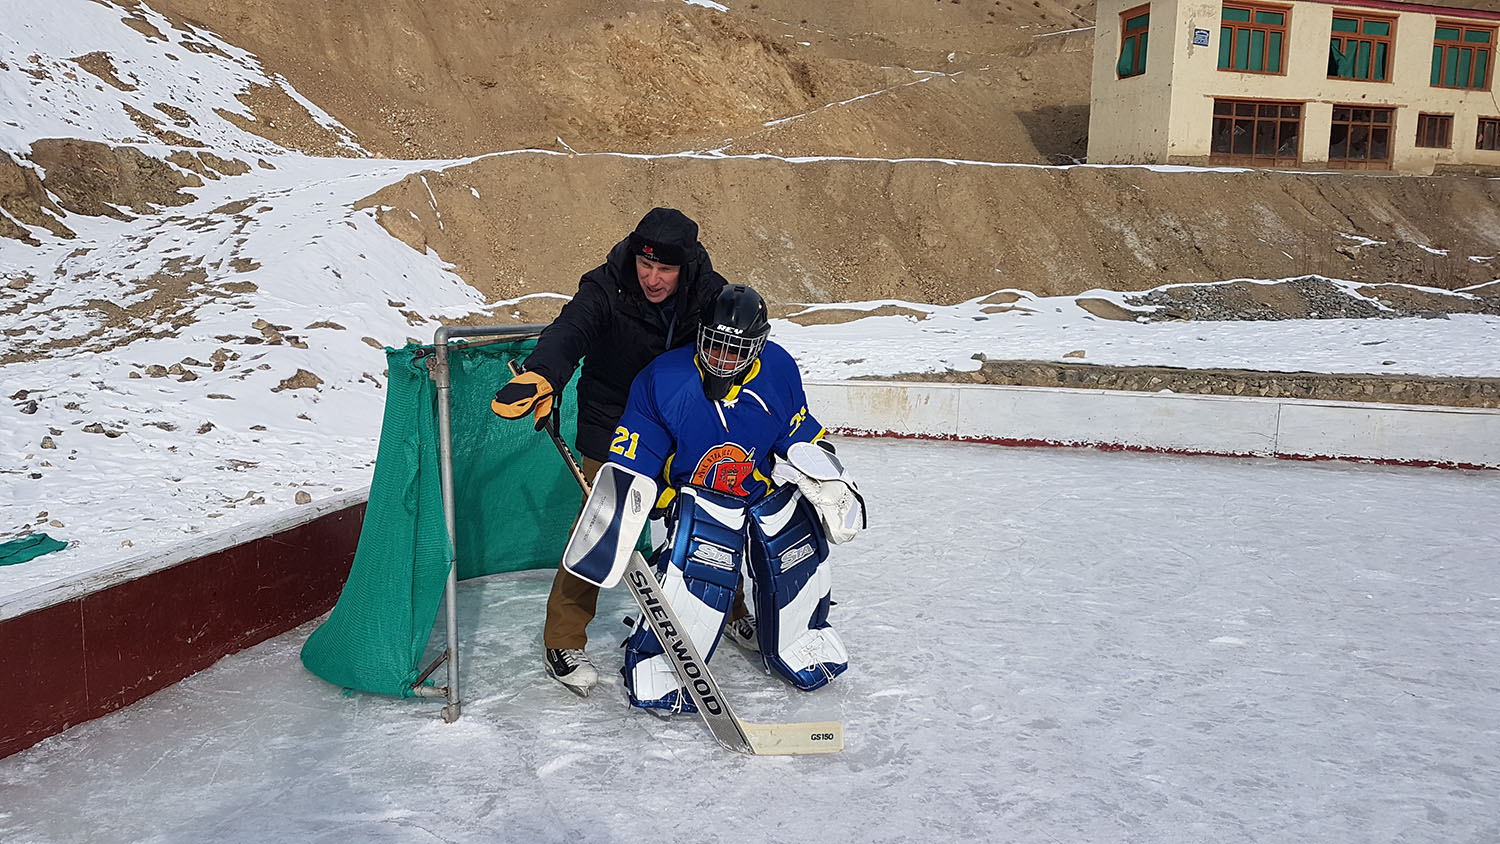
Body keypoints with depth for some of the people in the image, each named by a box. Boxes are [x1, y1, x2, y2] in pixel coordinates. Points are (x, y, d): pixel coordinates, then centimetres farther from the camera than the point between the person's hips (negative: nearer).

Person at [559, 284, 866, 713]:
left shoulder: (779, 370, -11)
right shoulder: (663, 380, -19)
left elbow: (798, 435, 6)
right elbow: (633, 462, -13)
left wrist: (829, 480, -2)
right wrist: (614, 514, -18)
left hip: (770, 490, 4)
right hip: (701, 496, -4)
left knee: (798, 566, 7)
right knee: (697, 574, -23)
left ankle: (798, 642, 37)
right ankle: (656, 662, -3)